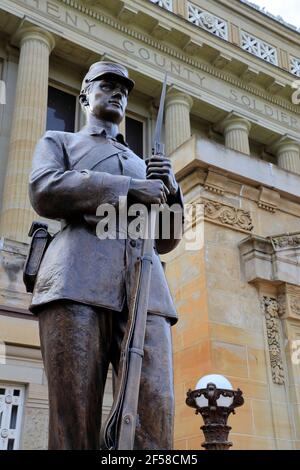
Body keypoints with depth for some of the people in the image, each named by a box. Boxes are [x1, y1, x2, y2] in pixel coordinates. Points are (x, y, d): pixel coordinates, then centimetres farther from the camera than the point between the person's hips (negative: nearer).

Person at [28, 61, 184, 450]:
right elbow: (44, 192, 2)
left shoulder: (141, 164, 36)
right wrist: (129, 189, -3)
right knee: (74, 425, -12)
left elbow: (165, 241, 27)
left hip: (146, 288, 3)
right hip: (78, 283, -3)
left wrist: (169, 191, 7)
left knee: (154, 429, -12)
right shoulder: (58, 141, 26)